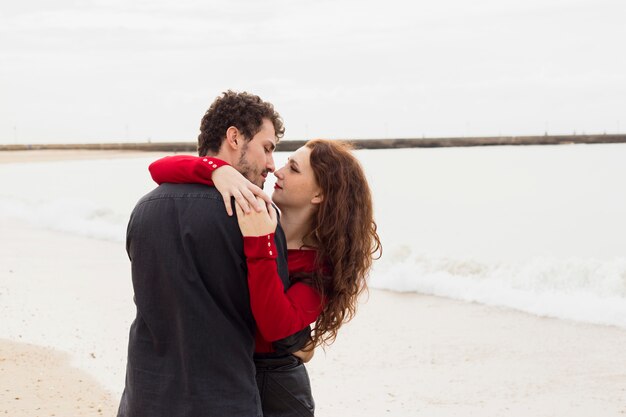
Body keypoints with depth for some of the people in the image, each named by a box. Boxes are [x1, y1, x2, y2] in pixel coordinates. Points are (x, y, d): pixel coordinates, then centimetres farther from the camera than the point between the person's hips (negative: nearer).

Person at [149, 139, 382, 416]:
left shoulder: (325, 265, -13)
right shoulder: (247, 212, -8)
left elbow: (276, 327, -30)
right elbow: (160, 169, -13)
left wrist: (259, 245, -37)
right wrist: (217, 170, -31)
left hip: (274, 382, -2)